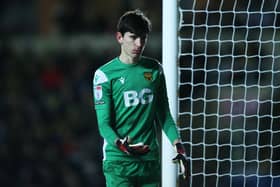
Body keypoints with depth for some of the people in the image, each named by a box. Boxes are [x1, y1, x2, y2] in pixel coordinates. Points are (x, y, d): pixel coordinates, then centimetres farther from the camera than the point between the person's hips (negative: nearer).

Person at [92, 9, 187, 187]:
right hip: (118, 160, -5)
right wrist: (119, 143, -25)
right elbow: (104, 123, -6)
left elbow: (164, 114, 17)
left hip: (151, 159, 5)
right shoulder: (105, 74, -3)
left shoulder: (155, 69, 11)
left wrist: (177, 142, 2)